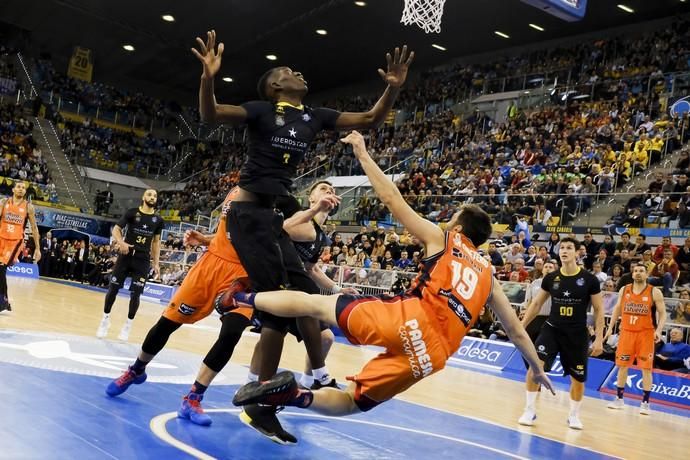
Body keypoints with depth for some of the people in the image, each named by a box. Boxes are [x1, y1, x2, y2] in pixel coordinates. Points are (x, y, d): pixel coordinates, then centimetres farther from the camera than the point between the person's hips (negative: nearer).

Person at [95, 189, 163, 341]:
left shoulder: (158, 220, 5)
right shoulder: (132, 213, -1)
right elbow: (116, 229, -1)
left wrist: (156, 263, 8)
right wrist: (121, 242, -22)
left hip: (143, 260, 1)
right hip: (126, 255, -1)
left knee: (135, 294, -1)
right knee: (113, 288, 0)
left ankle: (128, 324, 15)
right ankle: (105, 319, 18)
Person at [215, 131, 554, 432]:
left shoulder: (440, 239, 18)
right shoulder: (488, 276, 28)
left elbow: (392, 199, 12)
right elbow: (515, 330, 32)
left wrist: (362, 154, 19)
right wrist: (537, 368, 46)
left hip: (408, 317, -3)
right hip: (434, 352, 3)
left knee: (315, 304, 17)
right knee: (354, 401, 12)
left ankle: (242, 299, 11)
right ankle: (297, 396, -13)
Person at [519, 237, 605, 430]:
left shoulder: (589, 280, -8)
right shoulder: (551, 278, -1)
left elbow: (599, 310, -1)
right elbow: (537, 303, 10)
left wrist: (599, 338, -7)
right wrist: (521, 326, 7)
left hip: (577, 334, -1)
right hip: (552, 328, 1)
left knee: (578, 379, 10)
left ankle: (574, 415, 34)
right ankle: (530, 410, -4)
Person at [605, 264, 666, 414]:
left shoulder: (655, 292, -5)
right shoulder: (624, 290, 5)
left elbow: (662, 313, -4)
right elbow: (617, 309, 15)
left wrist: (659, 330, -18)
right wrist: (610, 327, 10)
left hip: (646, 334, -3)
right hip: (627, 332, 3)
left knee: (646, 368, -2)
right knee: (622, 366, 8)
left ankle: (645, 403, 7)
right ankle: (619, 399, 19)